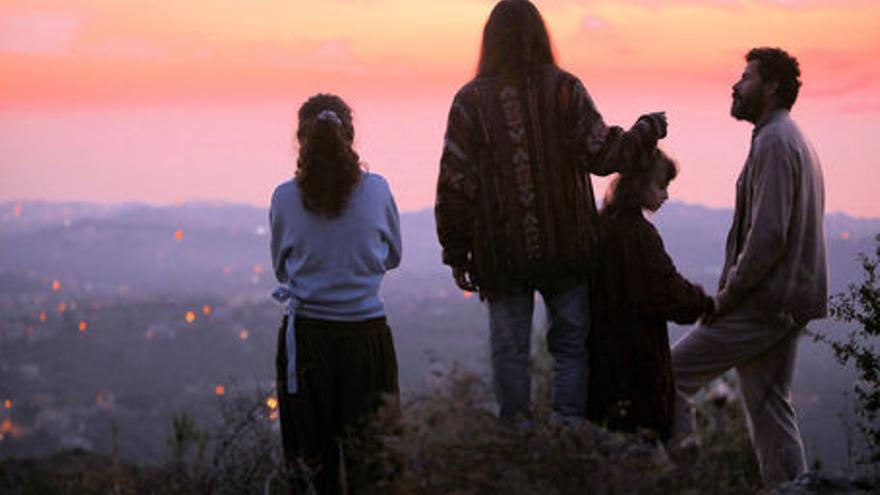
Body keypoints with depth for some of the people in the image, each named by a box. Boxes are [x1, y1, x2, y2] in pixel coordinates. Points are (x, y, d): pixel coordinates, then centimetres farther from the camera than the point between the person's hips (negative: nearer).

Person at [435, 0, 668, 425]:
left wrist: (456, 254, 2)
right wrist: (647, 131, 14)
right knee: (570, 345, 10)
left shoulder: (471, 100, -3)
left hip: (501, 256, 0)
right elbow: (602, 154, -5)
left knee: (510, 352, 7)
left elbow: (455, 183, -4)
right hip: (565, 247, 0)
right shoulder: (564, 90, -3)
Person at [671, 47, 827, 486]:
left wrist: (729, 292, -13)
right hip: (790, 303, 10)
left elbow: (768, 234, -22)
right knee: (769, 406, 10)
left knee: (671, 376, -5)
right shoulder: (797, 141, 20)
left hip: (762, 303, -10)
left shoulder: (774, 142, -13)